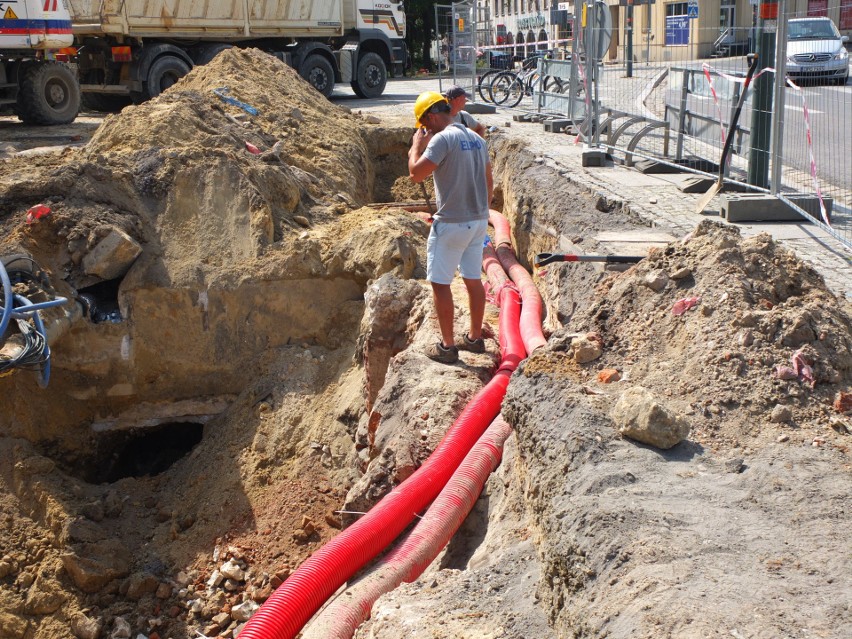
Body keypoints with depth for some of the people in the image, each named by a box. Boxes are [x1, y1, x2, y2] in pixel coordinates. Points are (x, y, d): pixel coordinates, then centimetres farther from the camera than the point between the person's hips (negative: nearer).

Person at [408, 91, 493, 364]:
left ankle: (447, 346, 6)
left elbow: (416, 173, -21)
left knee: (440, 283, 1)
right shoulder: (477, 139, 11)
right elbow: (489, 182, 17)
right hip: (479, 221, 8)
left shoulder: (442, 139, -15)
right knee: (473, 279, 17)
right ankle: (475, 337, 28)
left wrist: (417, 144, -5)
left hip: (451, 224, -8)